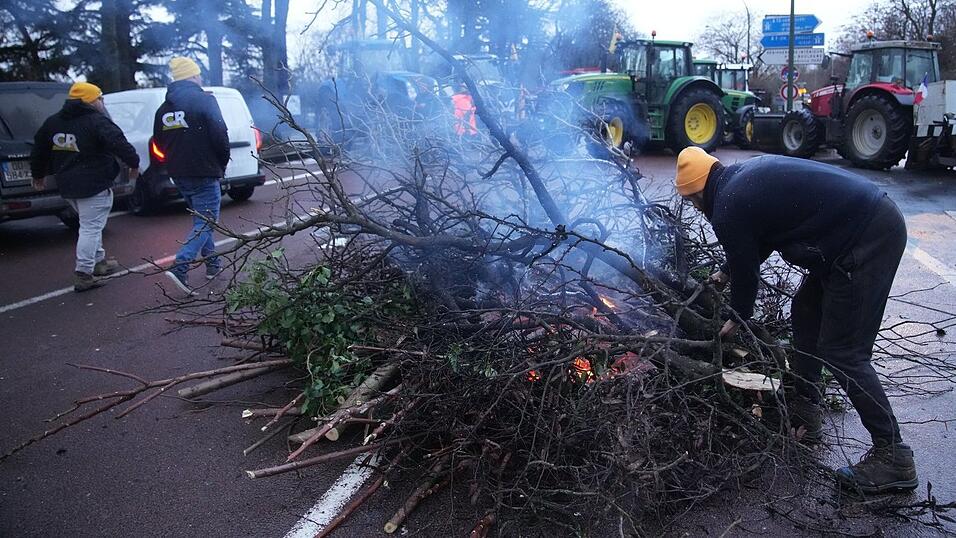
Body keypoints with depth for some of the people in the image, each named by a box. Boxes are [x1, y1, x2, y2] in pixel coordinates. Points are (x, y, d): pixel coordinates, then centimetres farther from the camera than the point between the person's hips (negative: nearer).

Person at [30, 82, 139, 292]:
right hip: (94, 186, -8)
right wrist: (134, 164, -9)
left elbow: (39, 150, 21)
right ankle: (83, 274, -6)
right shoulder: (97, 122, -13)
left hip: (67, 186, 8)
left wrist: (39, 175, 33)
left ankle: (98, 261, 33)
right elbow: (119, 144, -23)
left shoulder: (52, 123, 12)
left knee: (90, 224, 24)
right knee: (91, 227, -5)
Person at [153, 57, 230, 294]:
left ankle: (212, 263, 26)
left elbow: (159, 143, 14)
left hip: (178, 175, 7)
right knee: (205, 221, -3)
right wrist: (223, 164, -2)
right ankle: (179, 267, -17)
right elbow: (220, 136, -16)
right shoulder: (204, 100, -11)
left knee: (202, 218, 21)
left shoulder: (164, 108, 9)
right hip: (204, 174, -7)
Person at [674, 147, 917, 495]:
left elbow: (746, 274, 1)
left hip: (865, 241, -10)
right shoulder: (743, 176, 16)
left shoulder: (727, 210, -11)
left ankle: (893, 457, 3)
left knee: (841, 354, -4)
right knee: (806, 311, 21)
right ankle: (804, 412, 31)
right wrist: (725, 273, 37)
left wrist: (736, 320, 18)